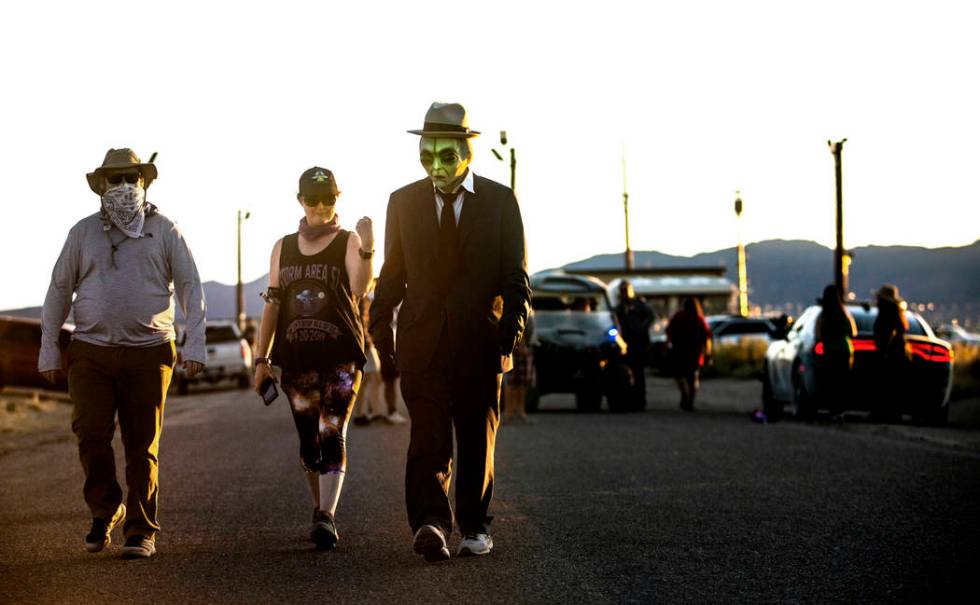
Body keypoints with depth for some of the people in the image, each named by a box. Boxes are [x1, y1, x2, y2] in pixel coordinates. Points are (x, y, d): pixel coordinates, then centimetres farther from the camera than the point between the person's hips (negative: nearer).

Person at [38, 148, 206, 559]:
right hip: (91, 351, 1)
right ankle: (105, 511, 15)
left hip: (148, 352, -1)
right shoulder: (83, 232, 8)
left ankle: (141, 530, 9)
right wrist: (48, 348, 8)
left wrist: (195, 343, -5)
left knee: (143, 445, 1)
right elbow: (59, 290, 12)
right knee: (91, 433, -8)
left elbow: (190, 288, 5)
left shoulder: (164, 230, 5)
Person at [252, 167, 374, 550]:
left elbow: (358, 289, -15)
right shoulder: (283, 248, 13)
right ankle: (321, 509, 22)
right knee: (308, 441, 7)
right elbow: (272, 304, 13)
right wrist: (261, 358, 9)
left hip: (340, 355, -4)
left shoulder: (348, 242, 1)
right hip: (296, 356, 4)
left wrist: (366, 249, -31)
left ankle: (327, 518, -20)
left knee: (332, 434, -14)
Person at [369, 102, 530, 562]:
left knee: (477, 437, 9)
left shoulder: (499, 201, 4)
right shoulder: (404, 201, 8)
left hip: (478, 338, 0)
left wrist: (511, 328, -8)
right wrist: (380, 326, 1)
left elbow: (515, 275, 3)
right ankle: (430, 523, -20)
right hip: (422, 339, 0)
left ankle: (474, 526, 22)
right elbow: (392, 273, 10)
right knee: (428, 437, -12)